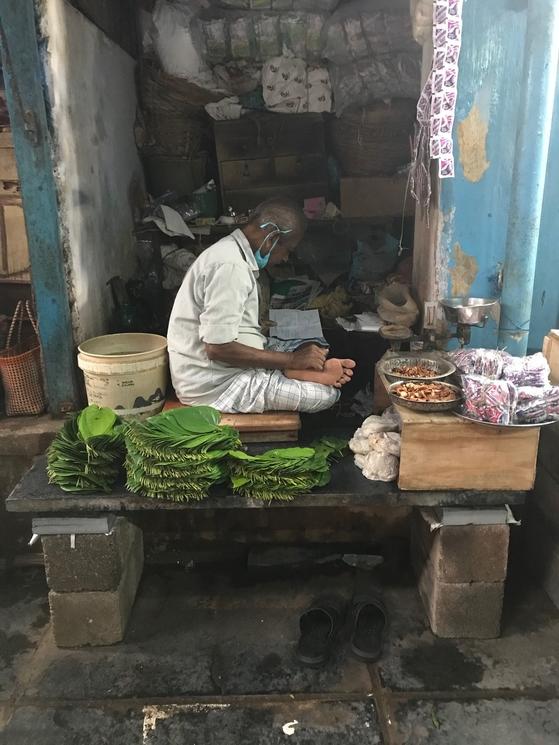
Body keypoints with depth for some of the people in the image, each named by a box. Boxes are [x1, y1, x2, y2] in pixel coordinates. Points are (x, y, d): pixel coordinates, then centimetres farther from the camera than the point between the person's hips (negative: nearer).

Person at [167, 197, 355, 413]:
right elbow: (218, 347, -28)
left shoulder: (234, 252, 11)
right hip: (214, 384, -10)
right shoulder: (230, 266, -22)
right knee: (326, 394, -15)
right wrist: (293, 359, -19)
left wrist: (296, 359, 5)